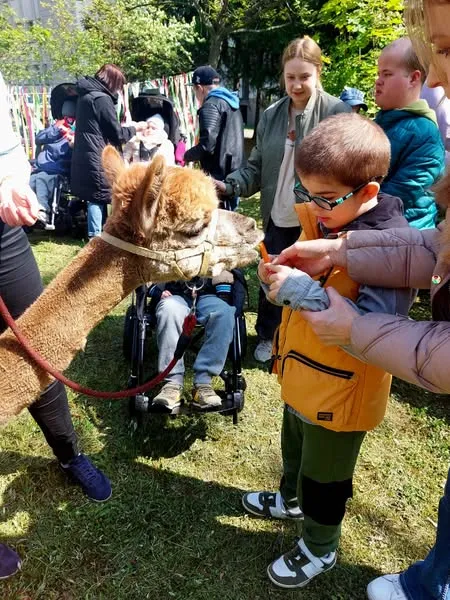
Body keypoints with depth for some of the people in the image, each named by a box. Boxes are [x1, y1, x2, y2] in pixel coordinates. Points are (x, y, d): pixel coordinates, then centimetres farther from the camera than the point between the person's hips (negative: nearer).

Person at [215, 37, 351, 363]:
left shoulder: (338, 112, -8)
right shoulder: (272, 115, 6)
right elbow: (257, 166, 8)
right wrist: (229, 184, -9)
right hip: (277, 218, 4)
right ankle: (267, 336, 37)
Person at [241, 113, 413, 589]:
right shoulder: (317, 219, -3)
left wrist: (307, 292, -39)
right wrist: (276, 277, -14)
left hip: (340, 389, -7)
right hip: (301, 374, 7)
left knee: (324, 474, 17)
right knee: (295, 449, 31)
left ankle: (320, 548, 44)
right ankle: (290, 500, 60)